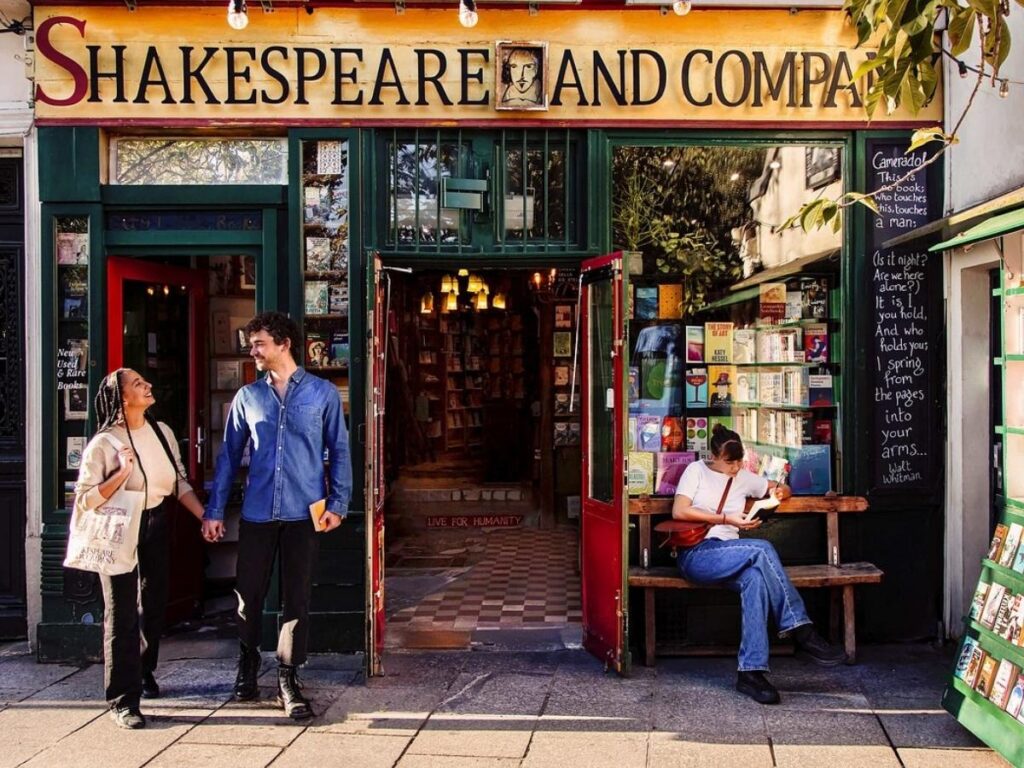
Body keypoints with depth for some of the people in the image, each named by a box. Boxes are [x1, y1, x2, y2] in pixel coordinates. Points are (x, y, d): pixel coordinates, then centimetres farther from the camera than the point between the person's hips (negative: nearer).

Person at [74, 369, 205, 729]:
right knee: (123, 614, -2)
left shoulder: (162, 432, 0)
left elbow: (179, 482, 7)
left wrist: (205, 516, 1)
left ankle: (145, 671, 39)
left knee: (154, 604, 17)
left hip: (157, 525, 6)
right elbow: (84, 499, -19)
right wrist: (122, 473, -28)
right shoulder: (104, 444, -17)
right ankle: (123, 699, 6)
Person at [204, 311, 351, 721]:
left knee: (296, 599, 3)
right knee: (248, 594, 9)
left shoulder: (322, 393, 1)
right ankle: (247, 668, 32)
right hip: (256, 513, 2)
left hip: (303, 514, -2)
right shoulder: (247, 396, 7)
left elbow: (339, 451, 3)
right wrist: (214, 510, 6)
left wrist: (338, 503, -6)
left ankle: (288, 680, 15)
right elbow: (229, 454, 9)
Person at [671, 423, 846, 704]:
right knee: (761, 548, -30)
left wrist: (780, 491, 5)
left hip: (729, 559, 4)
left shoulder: (743, 477, 21)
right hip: (696, 556, -4)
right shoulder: (696, 470, 6)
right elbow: (679, 512, -8)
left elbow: (783, 489, 31)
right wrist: (726, 519, -12)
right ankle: (801, 632, -27)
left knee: (755, 578, -34)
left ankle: (751, 671, -38)